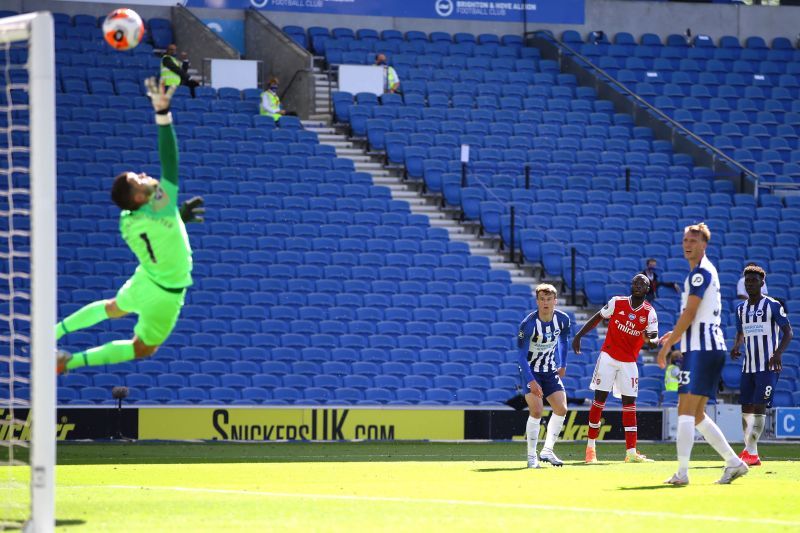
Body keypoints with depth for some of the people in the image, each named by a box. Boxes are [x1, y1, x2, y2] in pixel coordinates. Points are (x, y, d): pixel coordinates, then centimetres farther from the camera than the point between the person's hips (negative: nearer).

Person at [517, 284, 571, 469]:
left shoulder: (563, 319, -9)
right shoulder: (528, 324, -24)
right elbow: (521, 356, -21)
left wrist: (563, 365, 18)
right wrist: (531, 382, -29)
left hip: (550, 371, 5)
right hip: (531, 371, -5)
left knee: (561, 409, -5)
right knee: (536, 410, -18)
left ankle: (547, 451, 4)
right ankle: (531, 457, -8)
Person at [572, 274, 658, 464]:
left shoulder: (649, 313, -5)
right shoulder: (617, 302, -4)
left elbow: (654, 337, -14)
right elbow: (597, 318, 7)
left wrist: (651, 340, -38)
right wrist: (579, 336, 4)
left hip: (629, 362, 1)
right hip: (608, 357, -1)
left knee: (629, 403, -1)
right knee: (599, 399, -4)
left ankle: (631, 452, -2)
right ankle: (590, 447, 3)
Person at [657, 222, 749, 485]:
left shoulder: (701, 272, -10)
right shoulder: (705, 272, 21)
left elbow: (690, 313, -16)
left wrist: (667, 345, -12)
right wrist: (675, 336, 20)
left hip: (701, 350, -10)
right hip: (712, 348, 10)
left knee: (686, 411, -11)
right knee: (696, 415, 12)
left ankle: (682, 473, -14)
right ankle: (733, 462, 10)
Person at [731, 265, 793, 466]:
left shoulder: (772, 305, -5)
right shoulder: (741, 308, 13)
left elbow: (788, 332, -5)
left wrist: (778, 353, -20)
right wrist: (736, 346, 3)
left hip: (768, 366, -6)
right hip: (748, 366, 6)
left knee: (759, 406, -13)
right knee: (746, 407, 5)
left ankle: (751, 452, -16)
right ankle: (749, 450, 12)